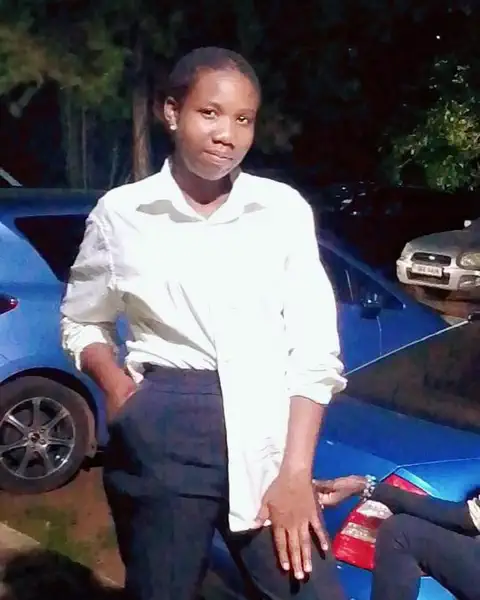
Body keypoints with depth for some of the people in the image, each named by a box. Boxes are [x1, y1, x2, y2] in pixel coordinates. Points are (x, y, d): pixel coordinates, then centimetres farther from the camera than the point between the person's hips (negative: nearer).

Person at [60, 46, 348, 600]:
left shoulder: (285, 209, 1)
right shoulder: (122, 212, 2)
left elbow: (314, 349, 0)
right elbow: (81, 320, 15)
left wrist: (295, 472, -7)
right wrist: (114, 383, -4)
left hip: (264, 435, 1)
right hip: (159, 438, 0)